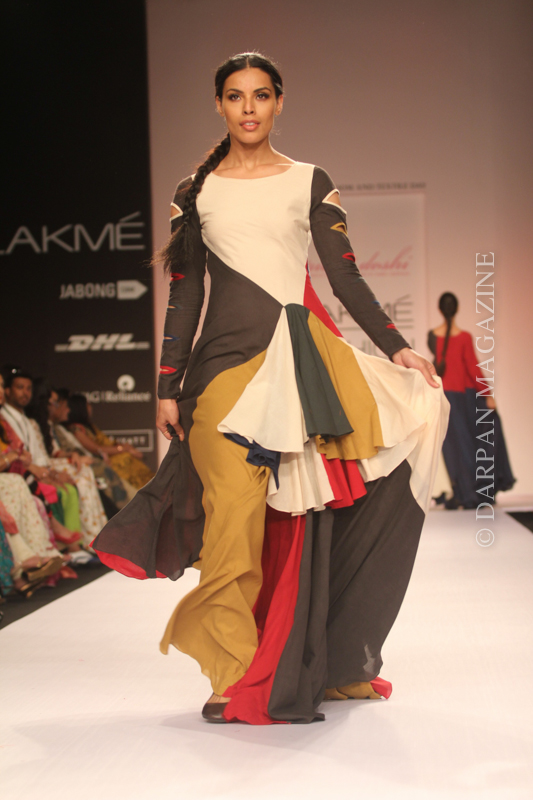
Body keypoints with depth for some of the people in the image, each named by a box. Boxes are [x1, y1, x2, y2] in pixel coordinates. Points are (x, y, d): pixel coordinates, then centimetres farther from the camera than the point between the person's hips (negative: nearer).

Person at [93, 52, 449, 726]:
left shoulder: (311, 183, 12)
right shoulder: (195, 193, 13)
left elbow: (346, 278, 8)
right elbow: (184, 297, 12)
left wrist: (396, 347, -3)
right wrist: (169, 387, 7)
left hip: (301, 358, 0)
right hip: (225, 361, 0)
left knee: (301, 516, -3)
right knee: (235, 520, -7)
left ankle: (309, 668, 8)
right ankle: (235, 675, 3)